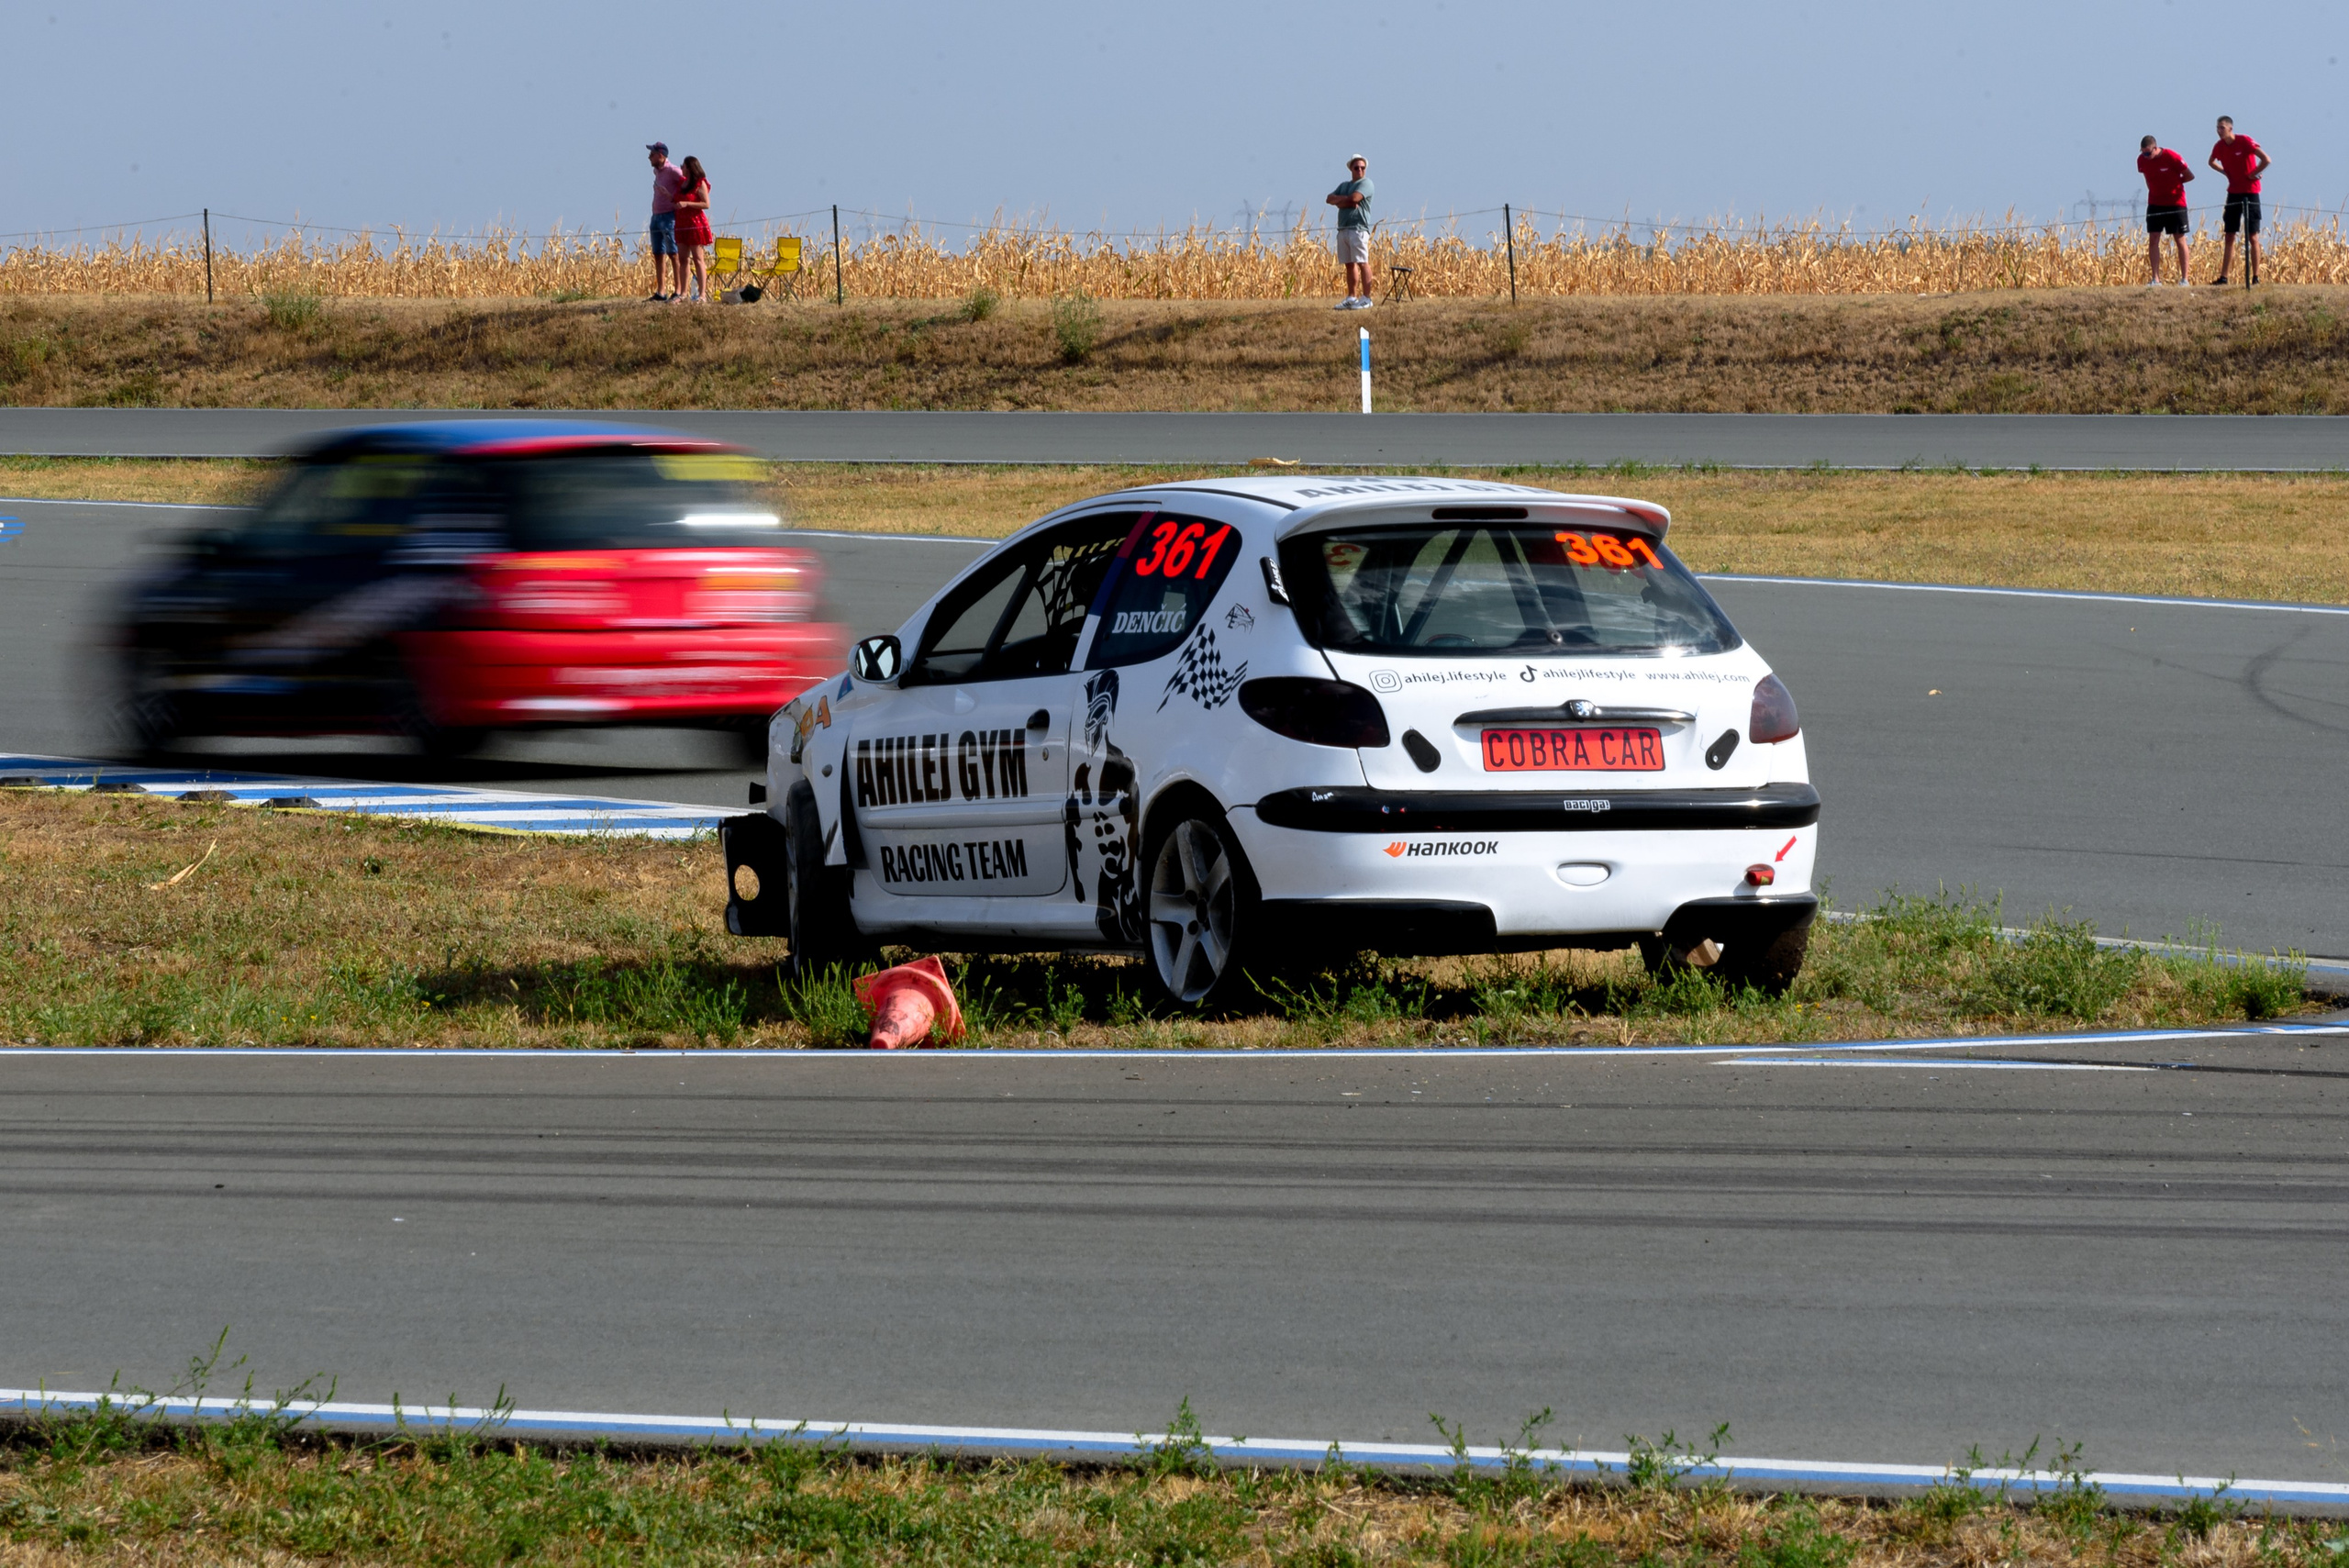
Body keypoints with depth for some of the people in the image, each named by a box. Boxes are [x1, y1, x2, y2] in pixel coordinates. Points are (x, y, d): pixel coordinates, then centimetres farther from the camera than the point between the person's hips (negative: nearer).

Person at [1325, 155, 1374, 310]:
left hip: (1358, 228, -8)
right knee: (1349, 265, 8)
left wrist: (1339, 200, 3)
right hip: (1343, 228, 8)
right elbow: (1329, 199, 10)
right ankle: (1351, 298, 11)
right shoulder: (1344, 185, 22)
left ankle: (1366, 298, -12)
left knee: (1362, 263, -10)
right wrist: (1346, 200, -7)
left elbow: (1354, 198, -15)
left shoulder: (1365, 183, 0)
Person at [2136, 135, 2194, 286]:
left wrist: (2174, 183, 3)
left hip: (2175, 202, -4)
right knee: (2153, 239, -4)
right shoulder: (2142, 160, -3)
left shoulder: (2171, 158, -17)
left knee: (2180, 239, 1)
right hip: (2155, 203, 4)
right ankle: (2156, 279, -2)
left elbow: (2190, 176, -7)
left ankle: (2185, 278, 6)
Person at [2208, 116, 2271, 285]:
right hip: (2233, 193, 6)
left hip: (2250, 193, -6)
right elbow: (2212, 162, 24)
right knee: (2229, 236, 6)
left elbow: (2266, 160, -20)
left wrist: (2253, 174, -10)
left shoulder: (2244, 142, -15)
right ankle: (2223, 277, 9)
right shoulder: (2220, 146, 3)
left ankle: (2256, 277, 0)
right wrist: (2225, 172, 7)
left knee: (2252, 236, -4)